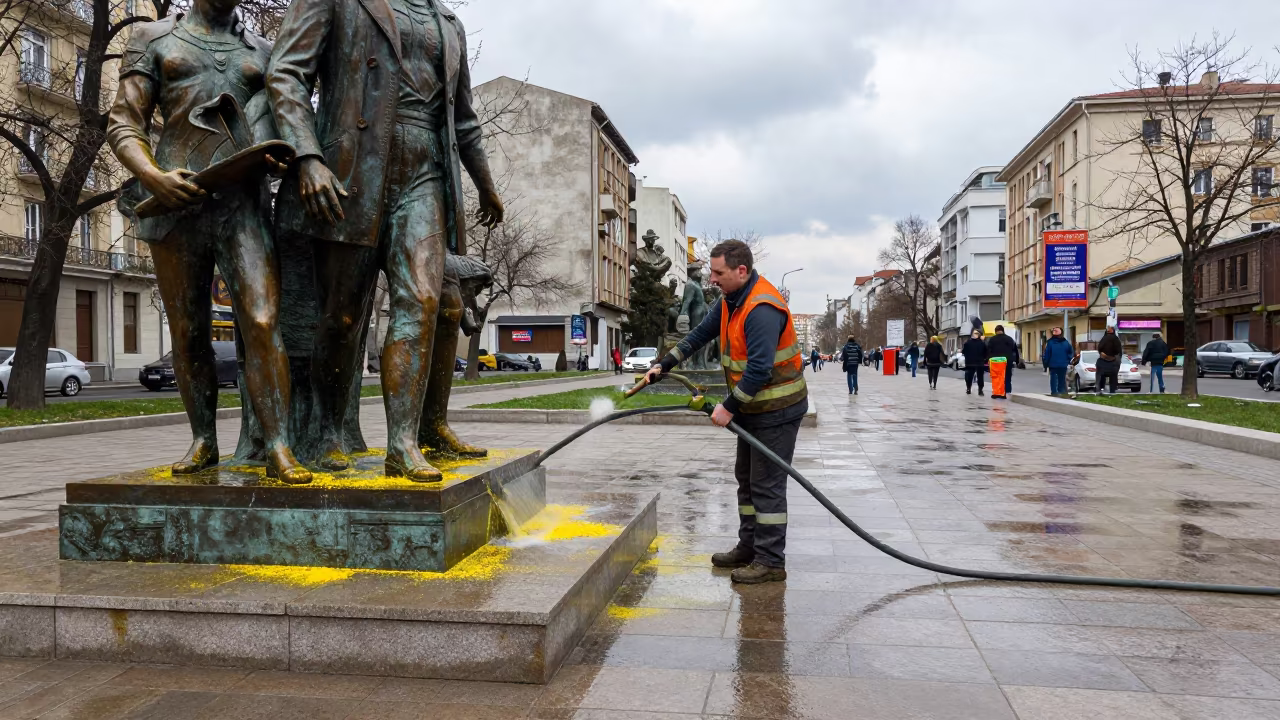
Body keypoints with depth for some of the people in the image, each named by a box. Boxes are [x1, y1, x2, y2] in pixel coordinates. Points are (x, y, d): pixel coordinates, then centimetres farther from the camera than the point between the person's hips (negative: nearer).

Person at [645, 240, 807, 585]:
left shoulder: (762, 310, -27)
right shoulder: (732, 299, 6)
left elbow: (759, 370, -30)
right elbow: (702, 333, 17)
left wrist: (729, 408, -23)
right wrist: (665, 364, 15)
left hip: (777, 410, -10)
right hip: (753, 407, 11)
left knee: (767, 485, -6)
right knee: (747, 479, 17)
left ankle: (771, 562, 3)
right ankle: (748, 548, 28)